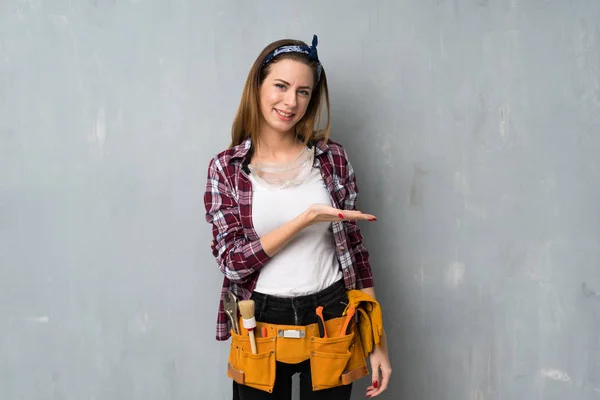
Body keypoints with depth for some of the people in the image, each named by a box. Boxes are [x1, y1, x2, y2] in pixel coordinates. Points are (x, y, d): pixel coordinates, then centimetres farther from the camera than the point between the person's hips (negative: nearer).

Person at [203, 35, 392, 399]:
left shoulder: (332, 157, -2)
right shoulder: (226, 167, -4)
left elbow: (354, 249, 2)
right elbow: (232, 261, -12)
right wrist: (305, 219, -22)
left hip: (331, 319, 1)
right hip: (261, 326, -1)